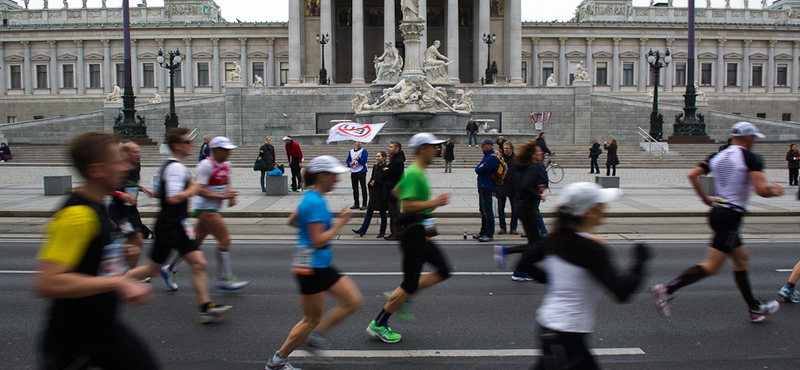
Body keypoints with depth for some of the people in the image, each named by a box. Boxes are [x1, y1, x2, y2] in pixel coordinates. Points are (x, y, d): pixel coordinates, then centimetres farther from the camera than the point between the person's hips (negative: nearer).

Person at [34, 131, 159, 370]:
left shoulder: (97, 208, 5)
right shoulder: (76, 215, -25)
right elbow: (46, 283, -33)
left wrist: (125, 259, 1)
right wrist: (119, 282, -32)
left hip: (106, 327, 8)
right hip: (70, 341, -8)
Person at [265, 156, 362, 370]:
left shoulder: (311, 198, 10)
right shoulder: (315, 202, -21)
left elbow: (292, 221, 23)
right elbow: (318, 241, -24)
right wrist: (340, 223, -17)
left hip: (322, 267, 10)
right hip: (311, 267, -10)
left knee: (354, 301, 8)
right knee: (312, 319, 3)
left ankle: (315, 335, 17)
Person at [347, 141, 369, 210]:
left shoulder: (363, 150, -5)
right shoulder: (351, 151, 10)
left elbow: (364, 161, -13)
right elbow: (347, 160, 13)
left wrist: (358, 159, -30)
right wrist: (350, 163, -9)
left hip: (362, 172, -5)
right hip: (353, 172, 5)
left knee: (363, 188, -3)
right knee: (355, 189, 10)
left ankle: (364, 204, -1)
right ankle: (356, 204, 19)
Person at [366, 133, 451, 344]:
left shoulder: (418, 172, 14)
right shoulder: (414, 173, -18)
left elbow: (396, 191, 27)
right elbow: (408, 206, -25)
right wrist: (434, 203, -23)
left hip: (421, 234, 10)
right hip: (414, 233, -10)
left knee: (443, 271, 12)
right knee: (409, 284, -3)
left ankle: (400, 298, 16)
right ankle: (378, 325, 10)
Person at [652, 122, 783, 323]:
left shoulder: (718, 155, 10)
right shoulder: (751, 158, -10)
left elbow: (693, 175, 4)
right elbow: (761, 190, -19)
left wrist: (706, 198, 13)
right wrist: (774, 191, 3)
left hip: (717, 210, 9)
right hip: (731, 216, -9)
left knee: (742, 259, 20)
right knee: (711, 266, -9)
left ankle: (755, 309, 31)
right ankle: (668, 289, -18)